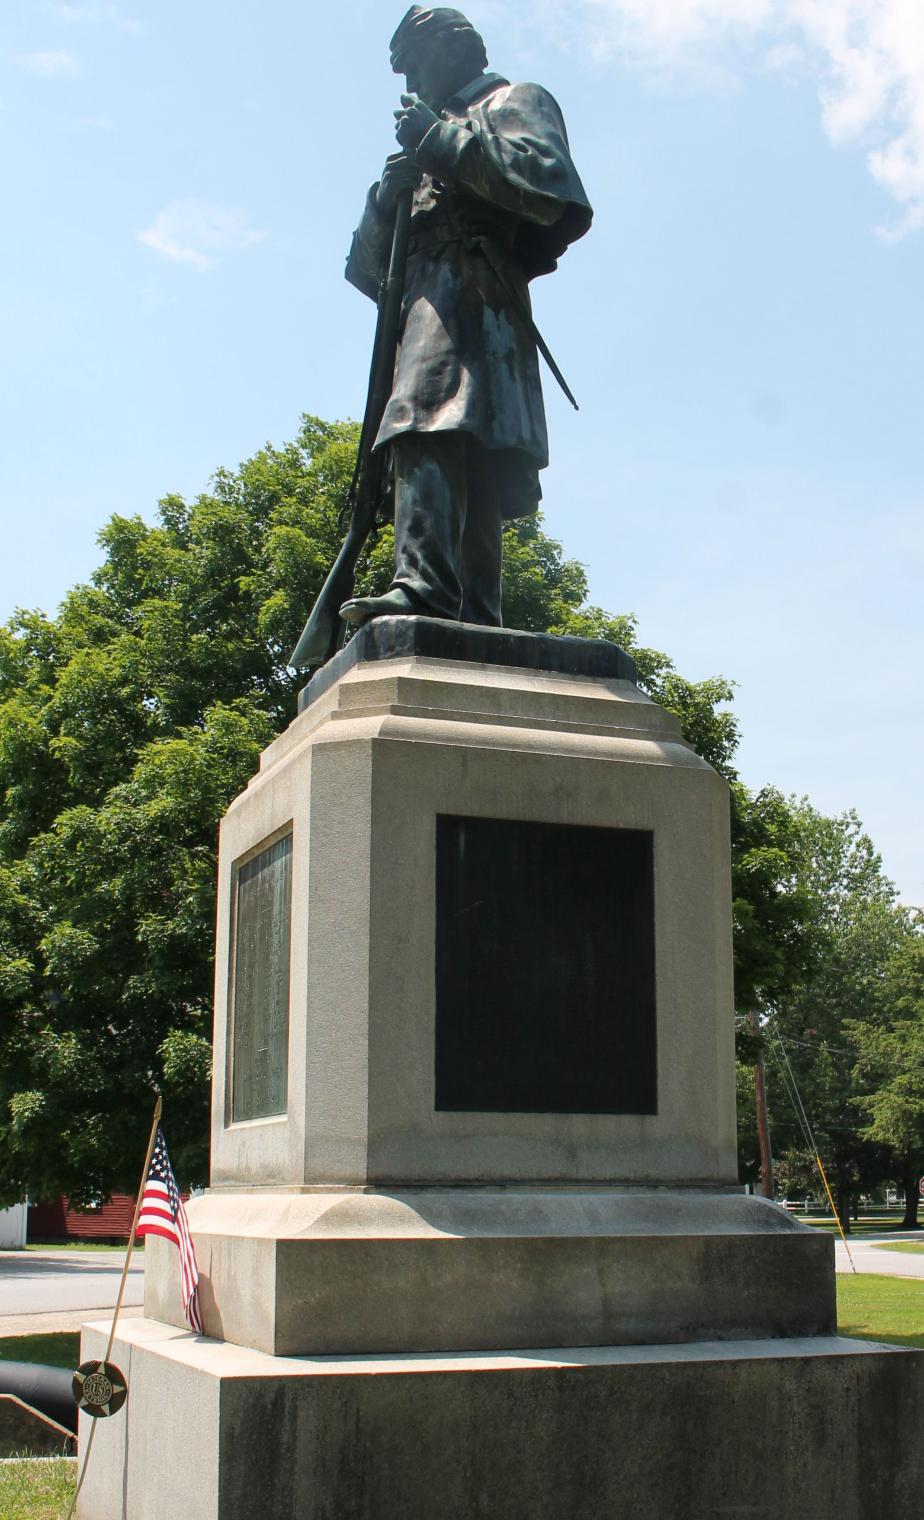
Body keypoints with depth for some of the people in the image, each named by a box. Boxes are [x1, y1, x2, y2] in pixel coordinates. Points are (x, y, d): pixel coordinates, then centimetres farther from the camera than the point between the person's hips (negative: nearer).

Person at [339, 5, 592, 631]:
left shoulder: (515, 102, 16)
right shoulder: (440, 143, 37)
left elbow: (547, 183, -9)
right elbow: (370, 269, 30)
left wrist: (442, 140, -5)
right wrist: (388, 194, 10)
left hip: (473, 301, -9)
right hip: (428, 309, 9)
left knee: (430, 434, -30)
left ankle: (426, 588, -44)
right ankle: (476, 624, -6)